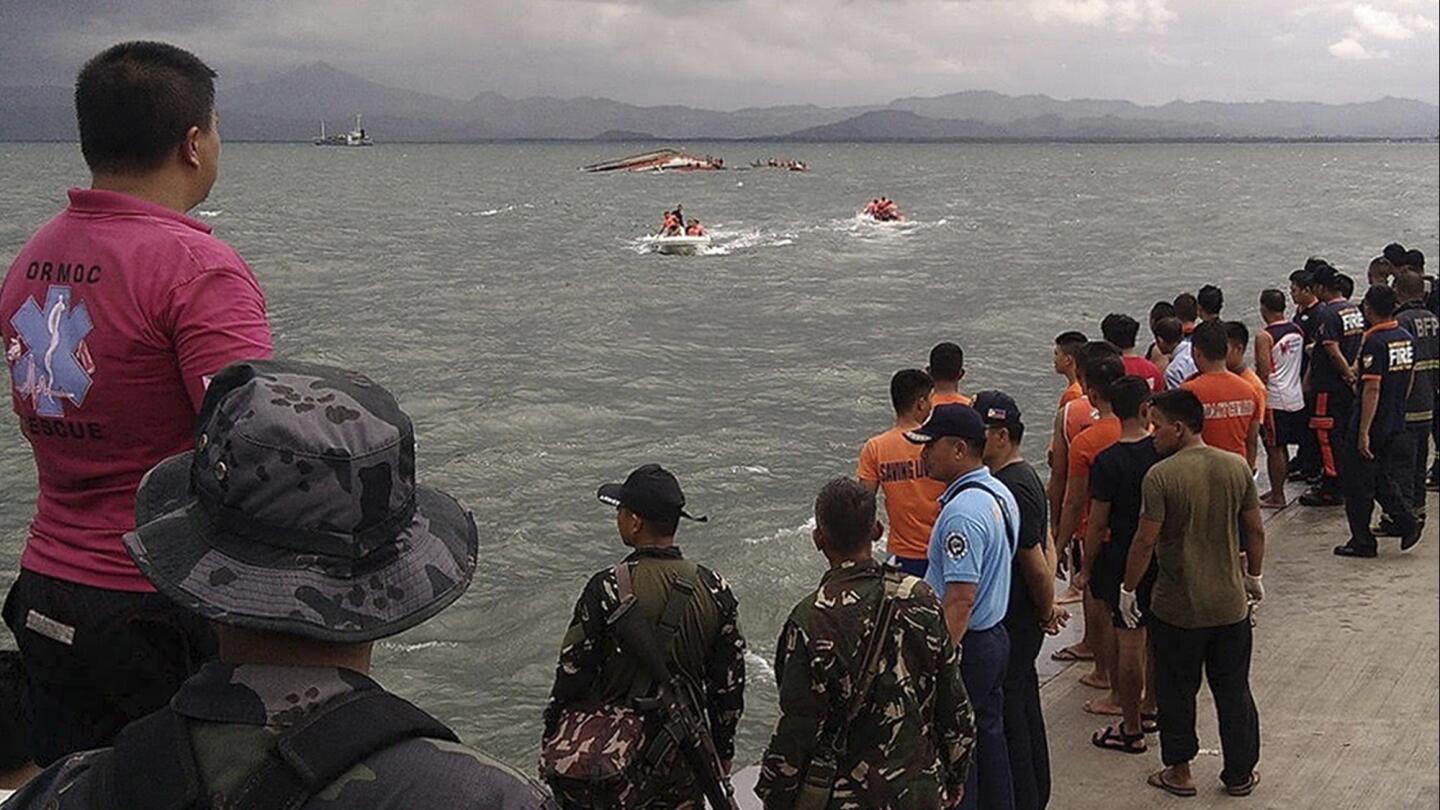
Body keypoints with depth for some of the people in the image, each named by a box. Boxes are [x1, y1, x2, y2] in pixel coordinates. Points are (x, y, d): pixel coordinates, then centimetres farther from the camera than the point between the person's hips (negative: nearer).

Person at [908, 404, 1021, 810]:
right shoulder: (999, 493, 6)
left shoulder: (963, 512, -25)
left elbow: (961, 598, -28)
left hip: (966, 644, -10)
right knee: (988, 735, 21)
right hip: (995, 635, 10)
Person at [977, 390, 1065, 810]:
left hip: (1012, 623, -11)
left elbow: (1035, 563, -21)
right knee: (1024, 705, 20)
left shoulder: (1013, 488, -23)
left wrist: (1046, 611, -6)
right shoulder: (1024, 476, 9)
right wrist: (1047, 606, 11)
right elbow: (1046, 547, 15)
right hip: (1021, 618, 11)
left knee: (1007, 712, 0)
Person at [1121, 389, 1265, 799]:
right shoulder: (1237, 466, -3)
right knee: (1234, 690, 16)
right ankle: (1240, 774, 27)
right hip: (1231, 604, 4)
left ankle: (1180, 772, 23)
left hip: (1177, 608, -4)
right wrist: (1254, 576, 19)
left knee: (1176, 691, 13)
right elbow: (1256, 530, 4)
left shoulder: (1161, 476, -18)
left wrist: (1128, 588, -3)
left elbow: (1145, 541, -16)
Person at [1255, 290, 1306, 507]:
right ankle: (1278, 490, 25)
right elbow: (1302, 361, 15)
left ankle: (1277, 496, 5)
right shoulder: (1297, 330, 6)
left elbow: (1263, 372, -18)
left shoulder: (1264, 336, -17)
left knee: (1274, 449, 0)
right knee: (1282, 448, 16)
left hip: (1273, 400, -7)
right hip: (1296, 398, 8)